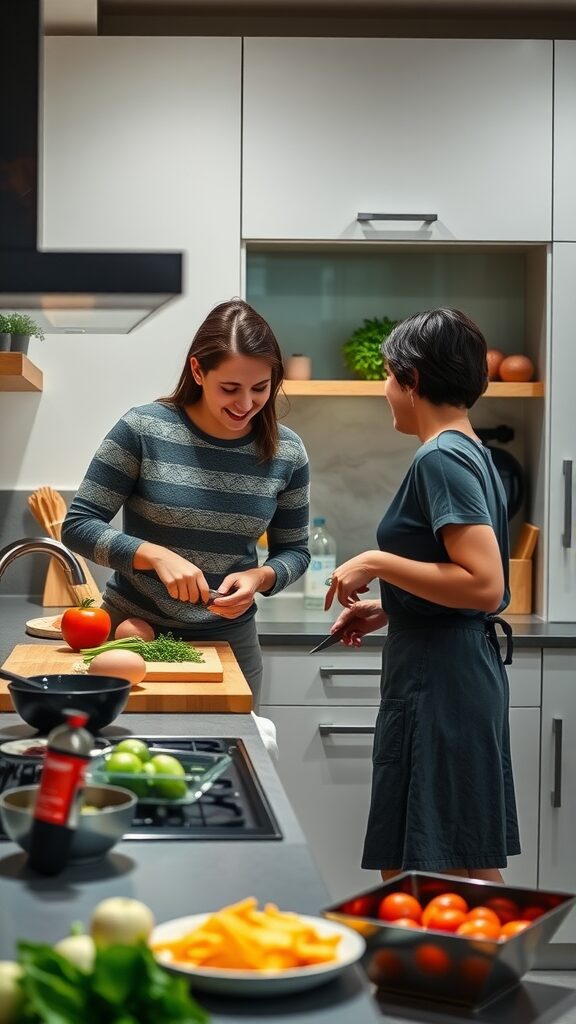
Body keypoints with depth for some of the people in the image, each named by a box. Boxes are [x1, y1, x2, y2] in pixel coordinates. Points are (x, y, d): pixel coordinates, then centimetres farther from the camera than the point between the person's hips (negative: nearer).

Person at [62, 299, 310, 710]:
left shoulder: (286, 452, -5)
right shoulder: (143, 429, -14)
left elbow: (294, 550, 6)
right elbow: (78, 525, -11)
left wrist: (261, 577, -15)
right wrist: (155, 555, -25)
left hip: (229, 640, 2)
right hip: (132, 629, -2)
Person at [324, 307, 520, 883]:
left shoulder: (441, 458, -15)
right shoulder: (472, 452, 14)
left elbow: (485, 585, -24)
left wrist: (377, 564, -18)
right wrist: (386, 609, 15)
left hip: (438, 682, -10)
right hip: (463, 670, 10)